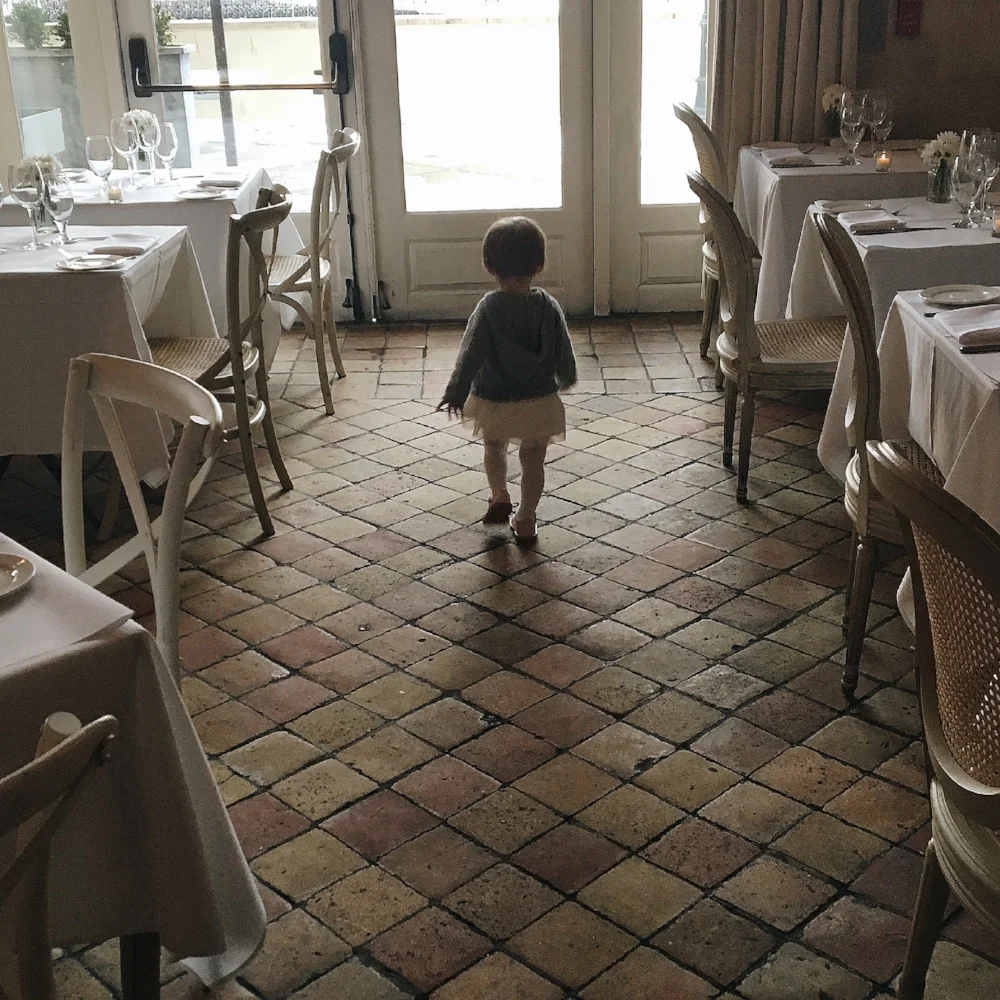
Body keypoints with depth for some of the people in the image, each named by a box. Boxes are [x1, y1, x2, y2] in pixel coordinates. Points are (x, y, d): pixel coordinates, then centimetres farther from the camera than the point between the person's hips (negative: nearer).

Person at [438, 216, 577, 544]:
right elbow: (564, 354, -1)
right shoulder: (548, 306, -11)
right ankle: (525, 521, 23)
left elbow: (470, 355, -19)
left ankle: (499, 496, 20)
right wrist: (566, 379, 19)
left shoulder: (489, 307, -18)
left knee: (494, 448, 28)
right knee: (533, 460, 16)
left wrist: (456, 393, -9)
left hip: (494, 402, -1)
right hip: (539, 401, 1)